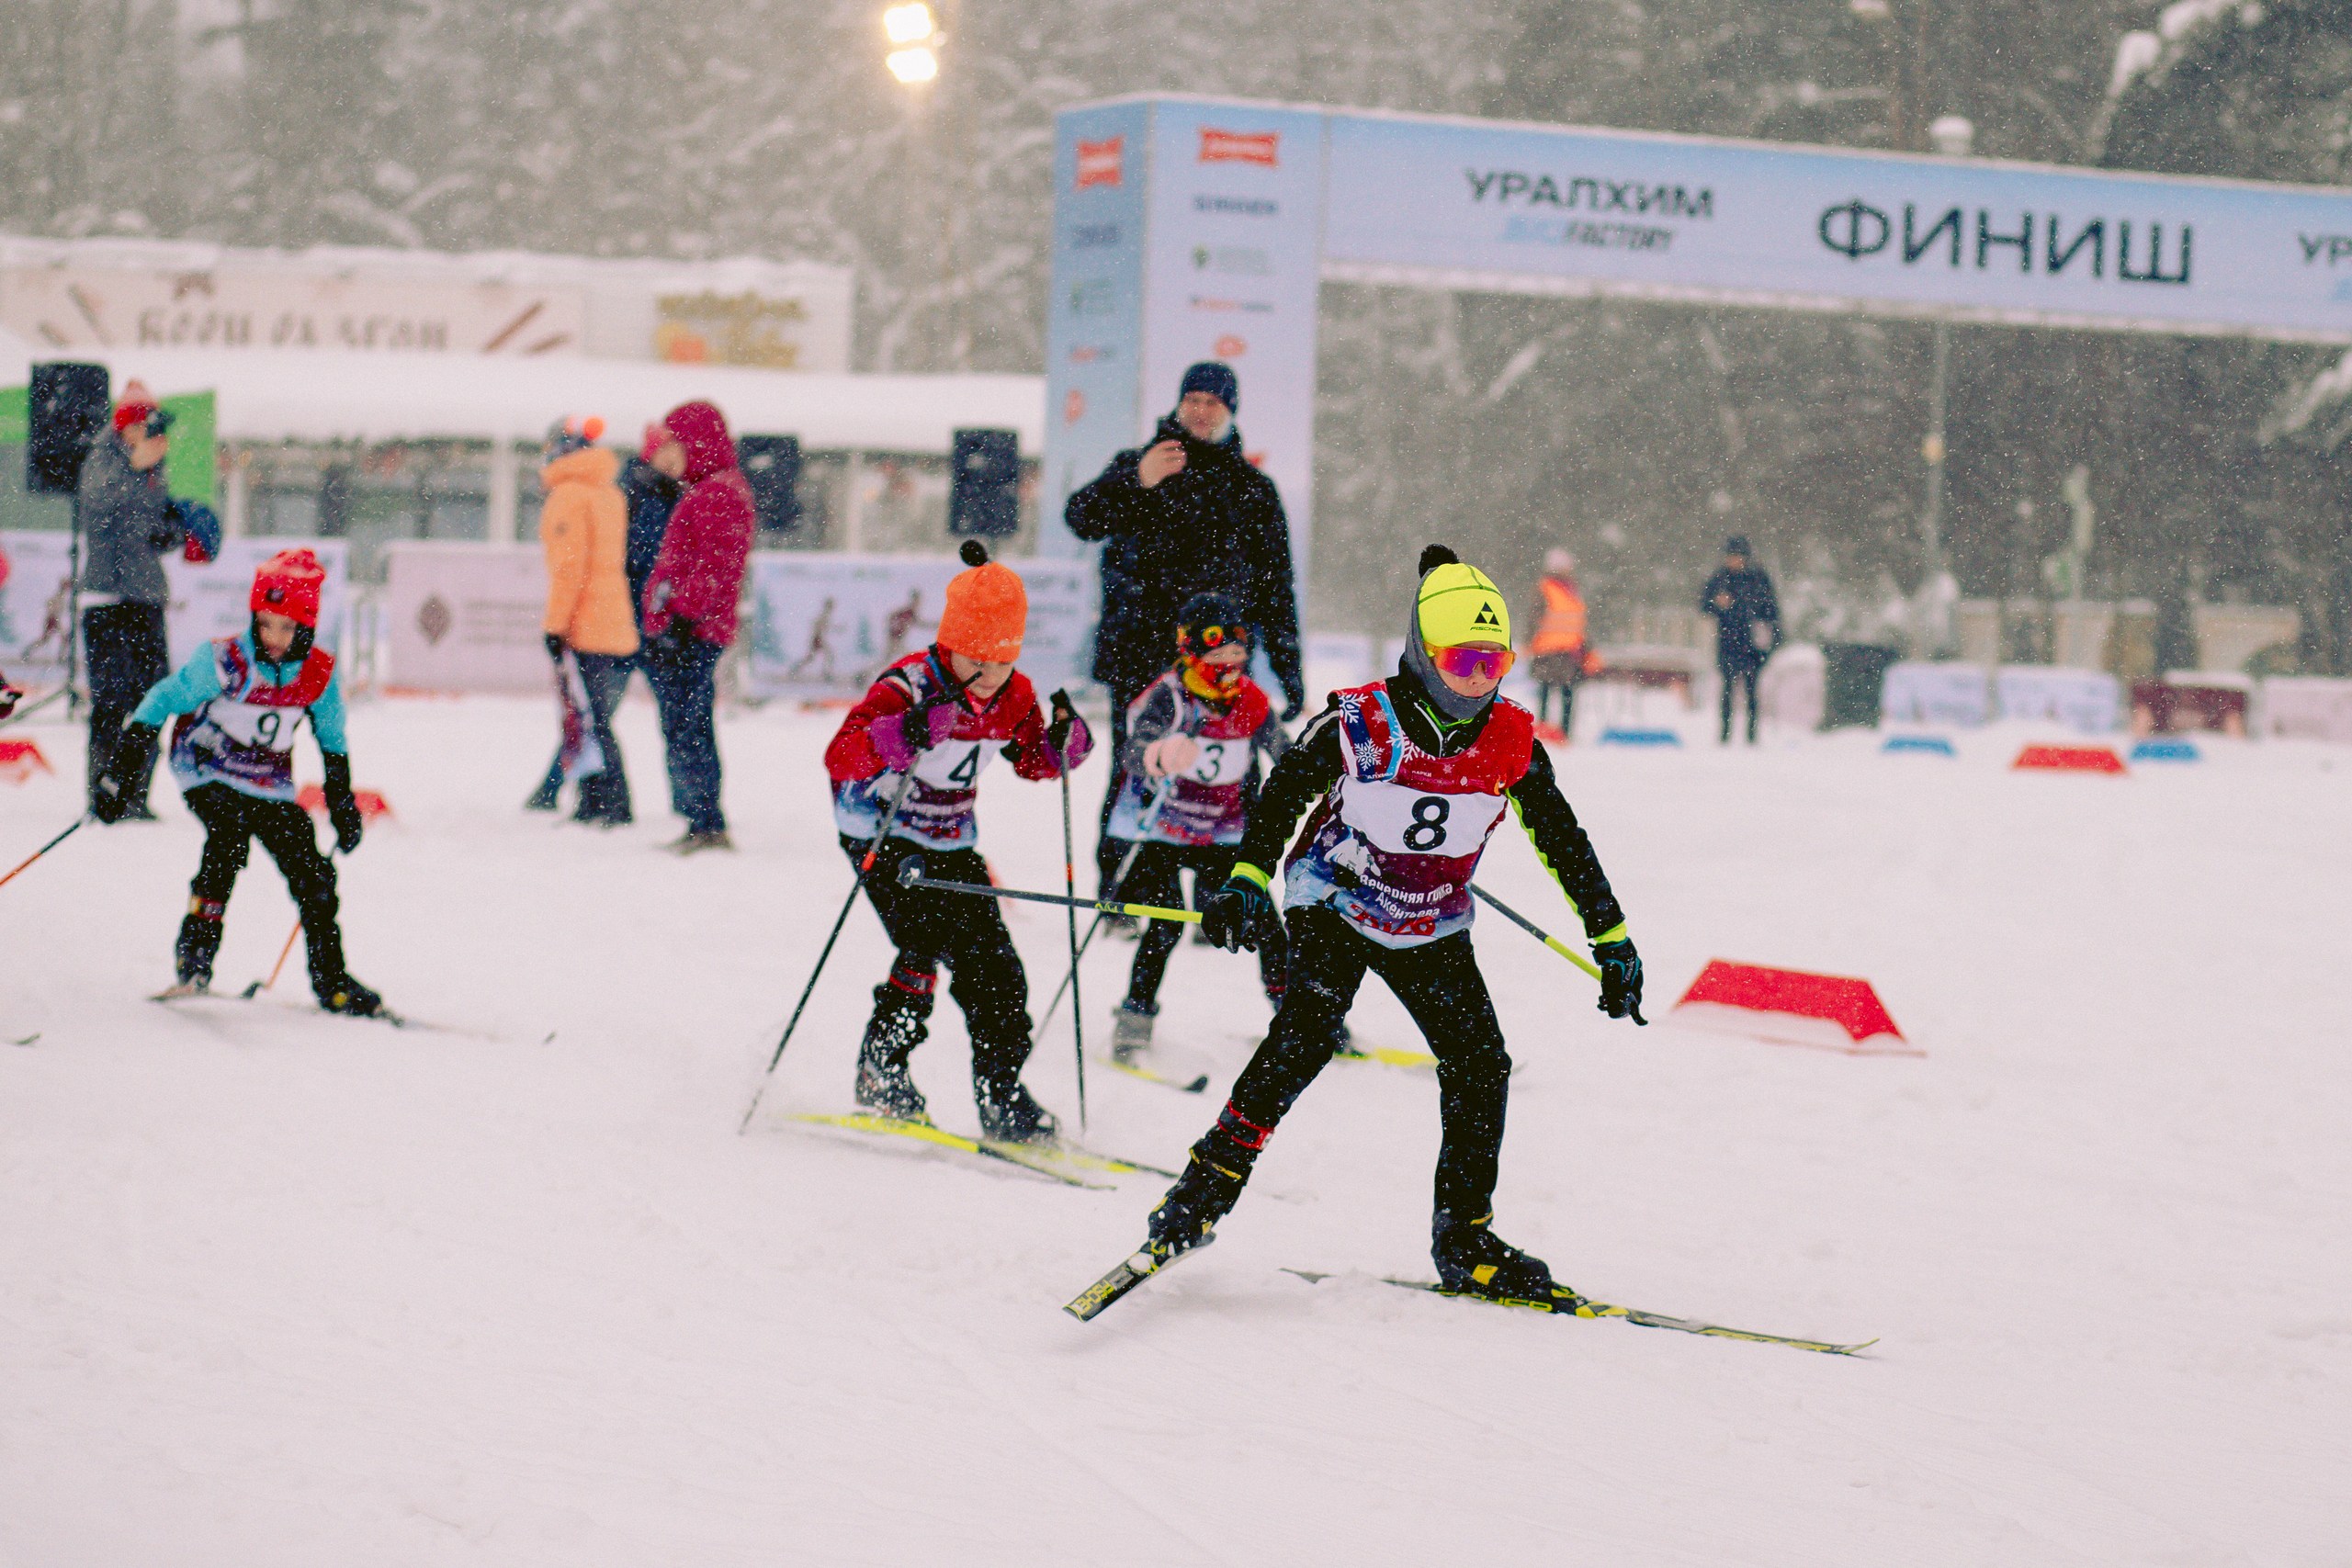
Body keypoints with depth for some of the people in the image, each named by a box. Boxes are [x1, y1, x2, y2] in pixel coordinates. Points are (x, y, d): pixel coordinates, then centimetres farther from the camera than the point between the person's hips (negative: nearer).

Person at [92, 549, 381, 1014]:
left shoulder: (320, 674, -8)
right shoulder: (225, 662, -21)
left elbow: (333, 744, 10)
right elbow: (160, 704, -15)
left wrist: (343, 805, 14)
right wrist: (122, 774, -19)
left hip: (271, 786, 4)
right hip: (208, 773, -4)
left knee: (313, 872, -1)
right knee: (230, 837, -32)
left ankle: (331, 980, 15)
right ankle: (195, 956, -26)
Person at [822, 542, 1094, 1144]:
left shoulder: (1013, 697, -4)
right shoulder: (909, 687, -24)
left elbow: (1034, 760, 13)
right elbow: (840, 757, -35)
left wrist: (1063, 738, -10)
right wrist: (906, 733, -52)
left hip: (953, 841, 6)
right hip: (882, 836, -6)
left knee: (995, 961, 1)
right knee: (928, 942, -23)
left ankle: (1001, 1096, 10)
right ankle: (881, 1074, -8)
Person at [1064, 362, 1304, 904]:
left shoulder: (1253, 489, 17)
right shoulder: (1137, 467, 9)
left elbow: (1275, 585, 19)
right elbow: (1082, 518, -8)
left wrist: (1288, 669, 13)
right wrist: (1136, 482, -25)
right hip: (1141, 656, -2)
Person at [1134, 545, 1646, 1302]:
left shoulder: (1511, 743, -8)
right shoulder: (1359, 724, -18)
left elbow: (1564, 842, 1)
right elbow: (1281, 798, -18)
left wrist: (1612, 938, 2)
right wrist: (1247, 879, -35)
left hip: (1432, 928, 4)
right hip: (1335, 903, -4)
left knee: (1481, 1065, -5)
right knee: (1307, 1030, -27)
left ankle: (1464, 1242, 8)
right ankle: (1210, 1182, -21)